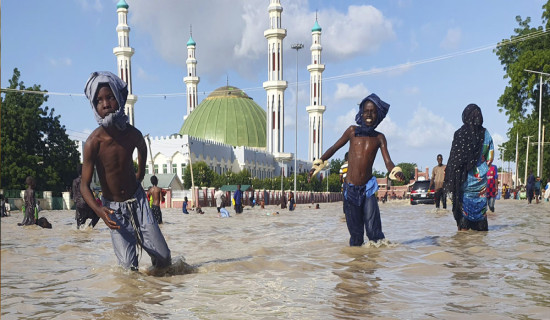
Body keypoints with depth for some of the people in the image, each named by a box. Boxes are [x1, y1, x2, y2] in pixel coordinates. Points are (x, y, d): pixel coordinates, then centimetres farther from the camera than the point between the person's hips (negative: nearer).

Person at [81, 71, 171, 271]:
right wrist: (99, 210, -35)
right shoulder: (93, 142, -21)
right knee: (129, 267, -8)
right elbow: (84, 185, -19)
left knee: (164, 258, 1)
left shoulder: (133, 134, -11)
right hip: (114, 208, -3)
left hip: (138, 200, 3)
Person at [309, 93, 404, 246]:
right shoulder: (353, 131, 5)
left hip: (368, 189, 0)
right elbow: (334, 148, 15)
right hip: (350, 188, 0)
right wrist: (318, 164, 8)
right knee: (355, 232, 5)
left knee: (374, 230, -11)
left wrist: (396, 172, -25)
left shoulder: (379, 138, 5)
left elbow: (388, 161, -4)